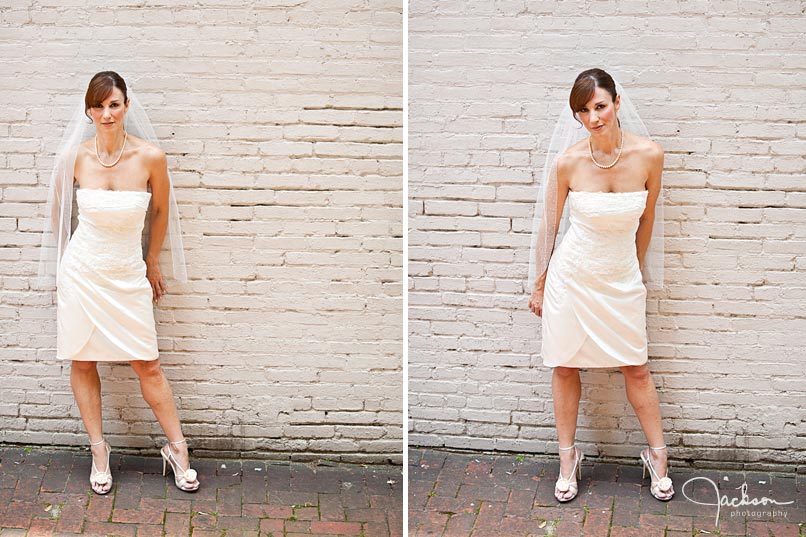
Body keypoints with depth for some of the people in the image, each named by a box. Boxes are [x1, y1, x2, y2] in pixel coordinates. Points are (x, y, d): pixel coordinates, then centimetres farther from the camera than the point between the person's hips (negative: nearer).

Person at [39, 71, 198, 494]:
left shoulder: (150, 157, -12)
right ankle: (98, 451, 22)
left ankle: (177, 450, 16)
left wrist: (152, 263, 14)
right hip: (82, 270, 1)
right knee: (83, 362, 7)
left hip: (128, 274, -1)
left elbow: (160, 210, 5)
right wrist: (61, 264, 15)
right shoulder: (75, 157, -8)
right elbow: (59, 211, 10)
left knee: (147, 365, 2)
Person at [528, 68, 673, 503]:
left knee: (636, 369, 8)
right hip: (571, 276, -1)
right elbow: (548, 226, -1)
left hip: (621, 279, 1)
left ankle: (658, 457, 24)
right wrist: (539, 285, 5)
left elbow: (646, 219, 4)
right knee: (566, 367, 8)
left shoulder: (648, 155, -12)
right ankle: (568, 458, 24)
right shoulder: (566, 162, -14)